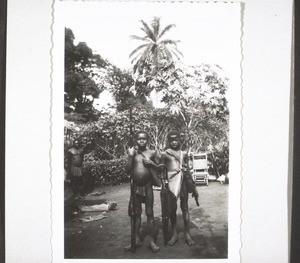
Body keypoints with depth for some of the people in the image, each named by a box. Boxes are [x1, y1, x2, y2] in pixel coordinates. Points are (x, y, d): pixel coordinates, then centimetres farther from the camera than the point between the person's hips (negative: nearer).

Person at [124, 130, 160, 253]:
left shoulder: (152, 153, 0)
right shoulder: (133, 152, 1)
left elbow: (159, 168, 7)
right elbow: (128, 170, -4)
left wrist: (151, 163, -12)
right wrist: (130, 156, -12)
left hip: (147, 185, -1)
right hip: (135, 186, 1)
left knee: (149, 213, 2)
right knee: (136, 213, 10)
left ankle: (152, 241, 8)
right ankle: (136, 240, 19)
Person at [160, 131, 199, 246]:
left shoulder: (184, 154, 10)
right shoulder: (165, 154, 2)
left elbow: (187, 170, 15)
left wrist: (193, 186, 14)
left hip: (183, 181, 2)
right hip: (171, 181, -2)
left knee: (184, 207, 5)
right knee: (172, 208, 2)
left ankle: (187, 233, 11)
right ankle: (174, 234, 12)